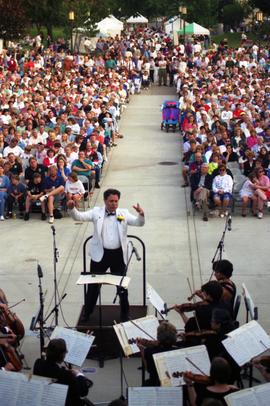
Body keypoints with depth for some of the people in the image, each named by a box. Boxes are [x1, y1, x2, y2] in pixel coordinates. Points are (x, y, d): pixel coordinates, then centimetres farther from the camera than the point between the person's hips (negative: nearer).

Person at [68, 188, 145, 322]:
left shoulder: (123, 213, 3)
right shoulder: (97, 212, 0)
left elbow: (138, 223, -6)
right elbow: (79, 216, -8)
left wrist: (141, 214, -29)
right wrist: (72, 208, -29)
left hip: (118, 255, 1)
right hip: (100, 254, -1)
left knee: (122, 286, 11)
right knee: (93, 285, 9)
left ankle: (125, 314, 26)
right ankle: (87, 313, 23)